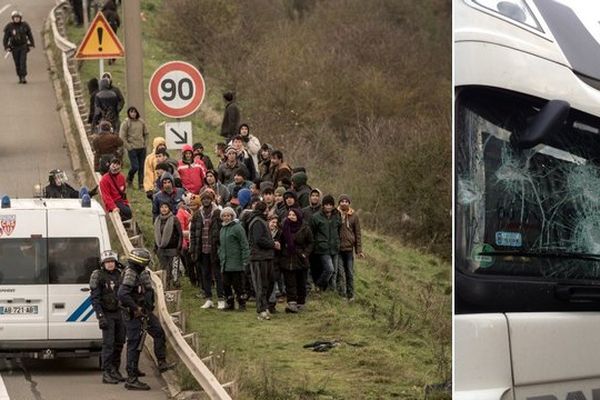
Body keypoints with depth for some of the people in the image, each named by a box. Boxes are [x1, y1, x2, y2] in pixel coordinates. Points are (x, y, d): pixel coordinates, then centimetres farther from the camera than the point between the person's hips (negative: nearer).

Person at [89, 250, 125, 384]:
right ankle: (106, 374, -8)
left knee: (119, 342, 10)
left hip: (119, 312, 6)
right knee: (108, 343, -9)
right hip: (107, 314, -6)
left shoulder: (119, 275, 7)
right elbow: (95, 298, -12)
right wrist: (100, 316, -19)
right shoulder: (98, 276, -9)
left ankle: (115, 370, 21)